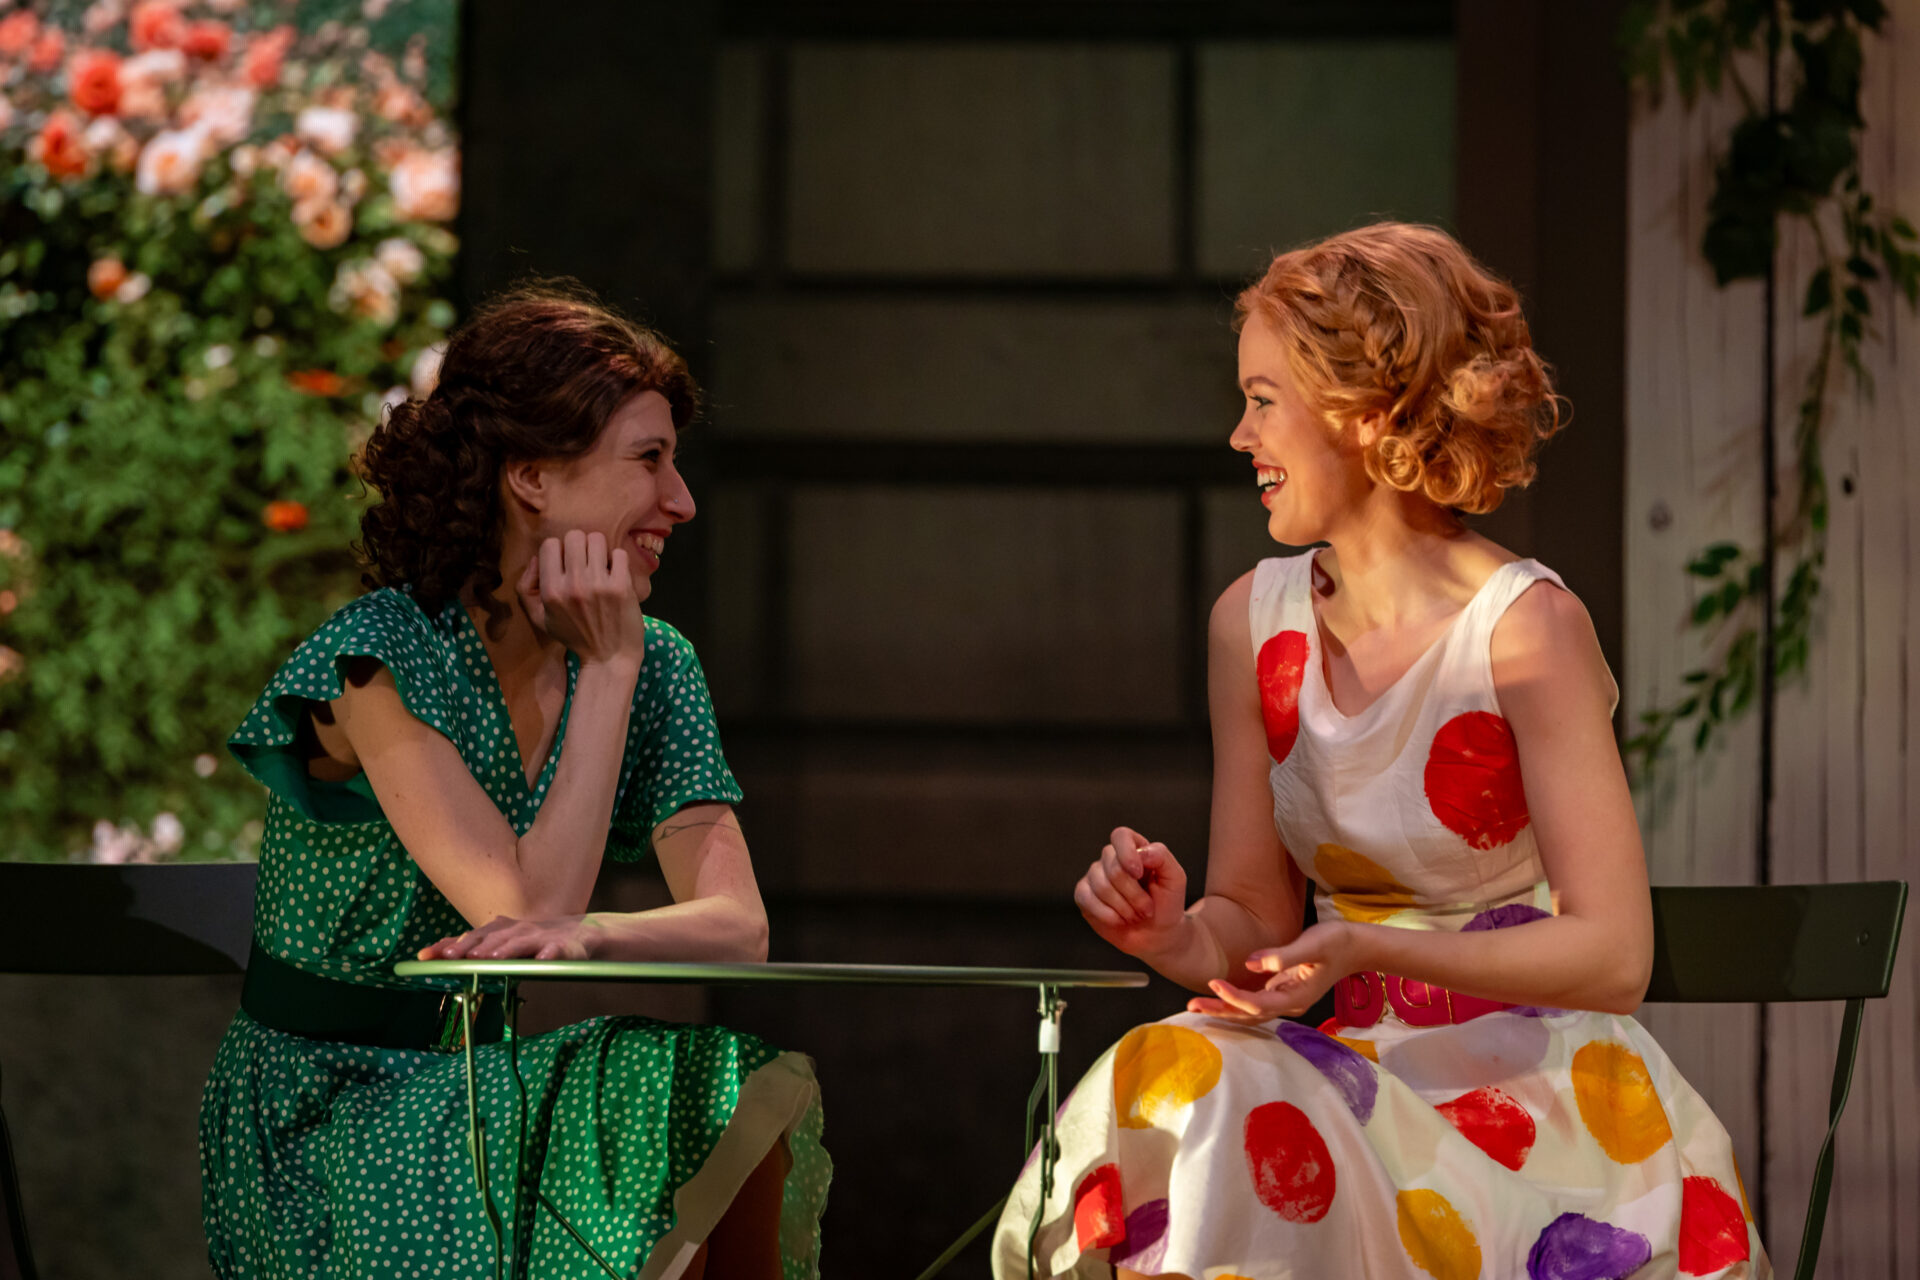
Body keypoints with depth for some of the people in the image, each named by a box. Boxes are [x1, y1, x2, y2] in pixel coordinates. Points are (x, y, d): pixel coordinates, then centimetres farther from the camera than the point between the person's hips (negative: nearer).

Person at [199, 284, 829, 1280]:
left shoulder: (658, 669, 2)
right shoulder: (379, 664, -16)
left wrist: (587, 934, -32)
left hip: (528, 1092, 5)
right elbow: (531, 909, -23)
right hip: (341, 1113, -5)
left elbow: (737, 924, -11)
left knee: (753, 1093, -22)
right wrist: (608, 671, -19)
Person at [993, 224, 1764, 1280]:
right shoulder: (1254, 621, 7)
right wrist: (1179, 936, -14)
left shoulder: (1527, 629, -12)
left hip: (1534, 1093, -5)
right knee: (1166, 1082, -28)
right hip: (1362, 1067, 5)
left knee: (1222, 1110, -31)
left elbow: (1613, 954, -14)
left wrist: (1366, 950, -25)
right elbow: (1259, 915, 10)